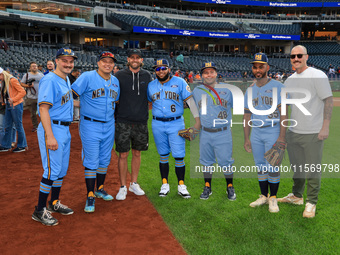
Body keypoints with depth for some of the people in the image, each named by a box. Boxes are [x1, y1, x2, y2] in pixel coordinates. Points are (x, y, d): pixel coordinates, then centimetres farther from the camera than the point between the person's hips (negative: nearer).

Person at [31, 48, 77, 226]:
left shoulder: (66, 80, 13)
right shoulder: (50, 80, -15)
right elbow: (43, 108, -22)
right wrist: (50, 136, -27)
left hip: (65, 129, 9)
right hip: (53, 128, -9)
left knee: (62, 169, 16)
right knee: (52, 170, -6)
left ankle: (54, 203, 31)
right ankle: (40, 211, 7)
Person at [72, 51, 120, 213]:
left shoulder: (115, 81, 10)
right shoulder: (87, 77, -10)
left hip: (109, 125, 6)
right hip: (91, 125, -6)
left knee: (104, 160, 14)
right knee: (91, 161, -2)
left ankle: (100, 189, 31)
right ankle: (90, 196, 8)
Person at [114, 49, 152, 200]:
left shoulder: (146, 76, 7)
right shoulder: (120, 75, -1)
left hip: (141, 122, 3)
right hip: (123, 122, -3)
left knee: (137, 153, 12)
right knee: (123, 154, 0)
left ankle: (134, 184, 26)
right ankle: (123, 187, 13)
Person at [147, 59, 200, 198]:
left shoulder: (179, 82, -1)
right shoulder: (151, 86, 9)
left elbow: (190, 100, -4)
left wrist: (197, 120, -12)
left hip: (176, 124, -3)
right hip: (158, 124, 3)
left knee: (179, 156, -3)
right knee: (163, 155, 10)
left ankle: (181, 185, 11)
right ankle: (165, 184, 21)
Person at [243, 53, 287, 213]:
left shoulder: (277, 87, -4)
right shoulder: (250, 90, 12)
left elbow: (283, 113, -9)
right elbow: (247, 115, 14)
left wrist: (281, 136, -16)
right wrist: (246, 138, 10)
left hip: (273, 132, -5)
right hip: (256, 133, 5)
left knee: (272, 167, -3)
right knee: (260, 166, 11)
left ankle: (273, 198, 12)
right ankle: (264, 196, 23)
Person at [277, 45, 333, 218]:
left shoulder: (317, 76, -9)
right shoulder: (290, 79, 11)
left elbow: (328, 100, -12)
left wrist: (325, 127, -18)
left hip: (313, 133, -6)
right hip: (293, 132, 7)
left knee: (312, 170, 2)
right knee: (296, 166, 18)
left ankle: (311, 203, 16)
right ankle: (296, 196, 34)